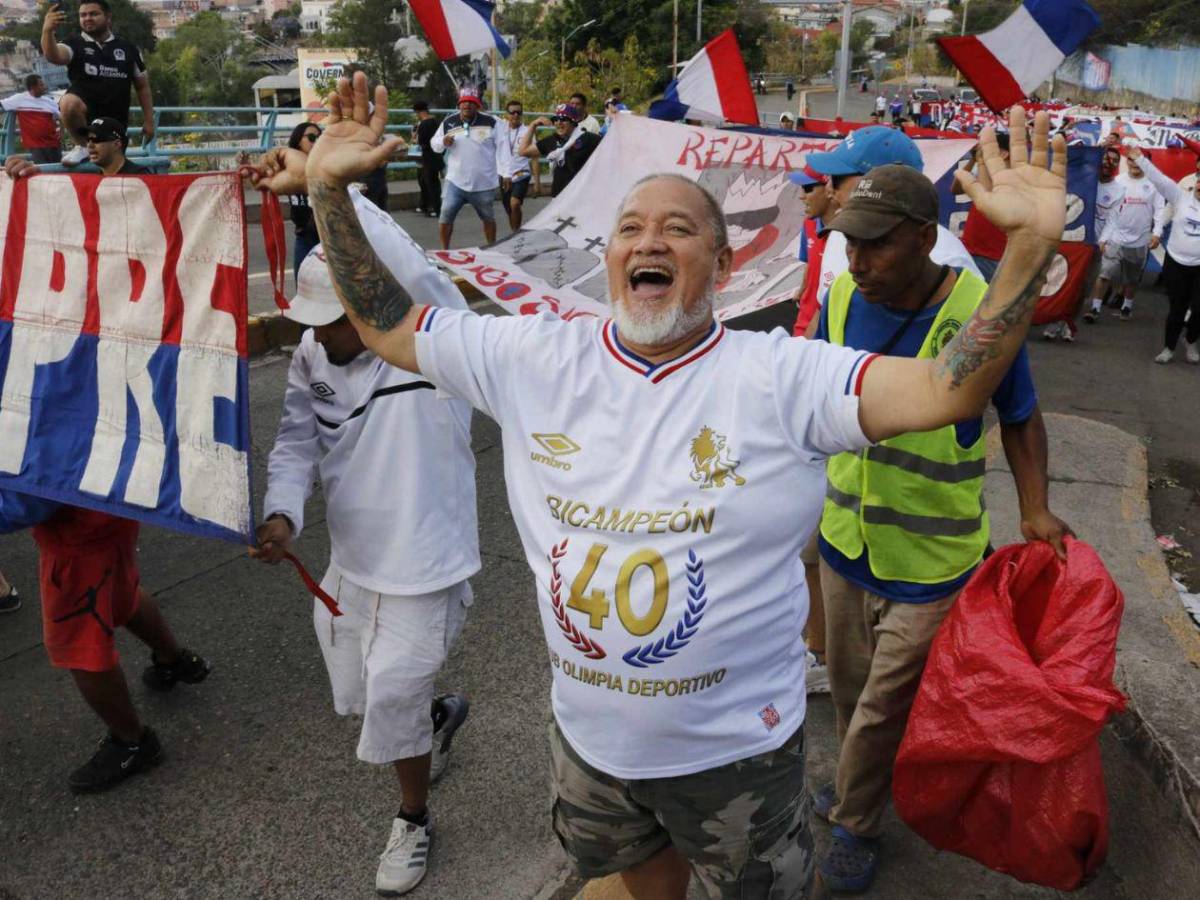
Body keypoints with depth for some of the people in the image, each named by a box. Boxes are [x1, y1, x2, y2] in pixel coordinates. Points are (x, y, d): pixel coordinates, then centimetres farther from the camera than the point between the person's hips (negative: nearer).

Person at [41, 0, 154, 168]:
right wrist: (47, 31, -41)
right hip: (84, 109, -2)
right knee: (69, 102, -35)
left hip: (115, 118, 2)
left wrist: (148, 121, 8)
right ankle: (83, 146, -12)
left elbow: (142, 86, 14)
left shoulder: (128, 48, 8)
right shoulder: (75, 44, 2)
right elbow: (53, 56, -21)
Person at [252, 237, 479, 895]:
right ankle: (438, 716, 56)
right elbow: (296, 444, -2)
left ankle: (413, 822, 33)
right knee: (358, 696, 22)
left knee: (391, 704, 2)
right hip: (349, 565, 7)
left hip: (423, 571, -6)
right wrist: (282, 514, -19)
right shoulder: (312, 357, -4)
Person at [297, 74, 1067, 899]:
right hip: (587, 732, 3)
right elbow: (385, 325, -2)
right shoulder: (535, 357, -8)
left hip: (737, 745, -3)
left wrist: (1032, 244, -40)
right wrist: (331, 190, -10)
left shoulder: (778, 376, -18)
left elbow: (947, 390, -26)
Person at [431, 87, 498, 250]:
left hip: (483, 182, 0)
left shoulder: (490, 122, -3)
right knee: (445, 217, -7)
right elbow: (434, 144, 10)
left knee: (488, 218, 17)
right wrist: (443, 142, -14)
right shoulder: (448, 123, 1)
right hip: (455, 181, 0)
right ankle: (444, 251, 8)